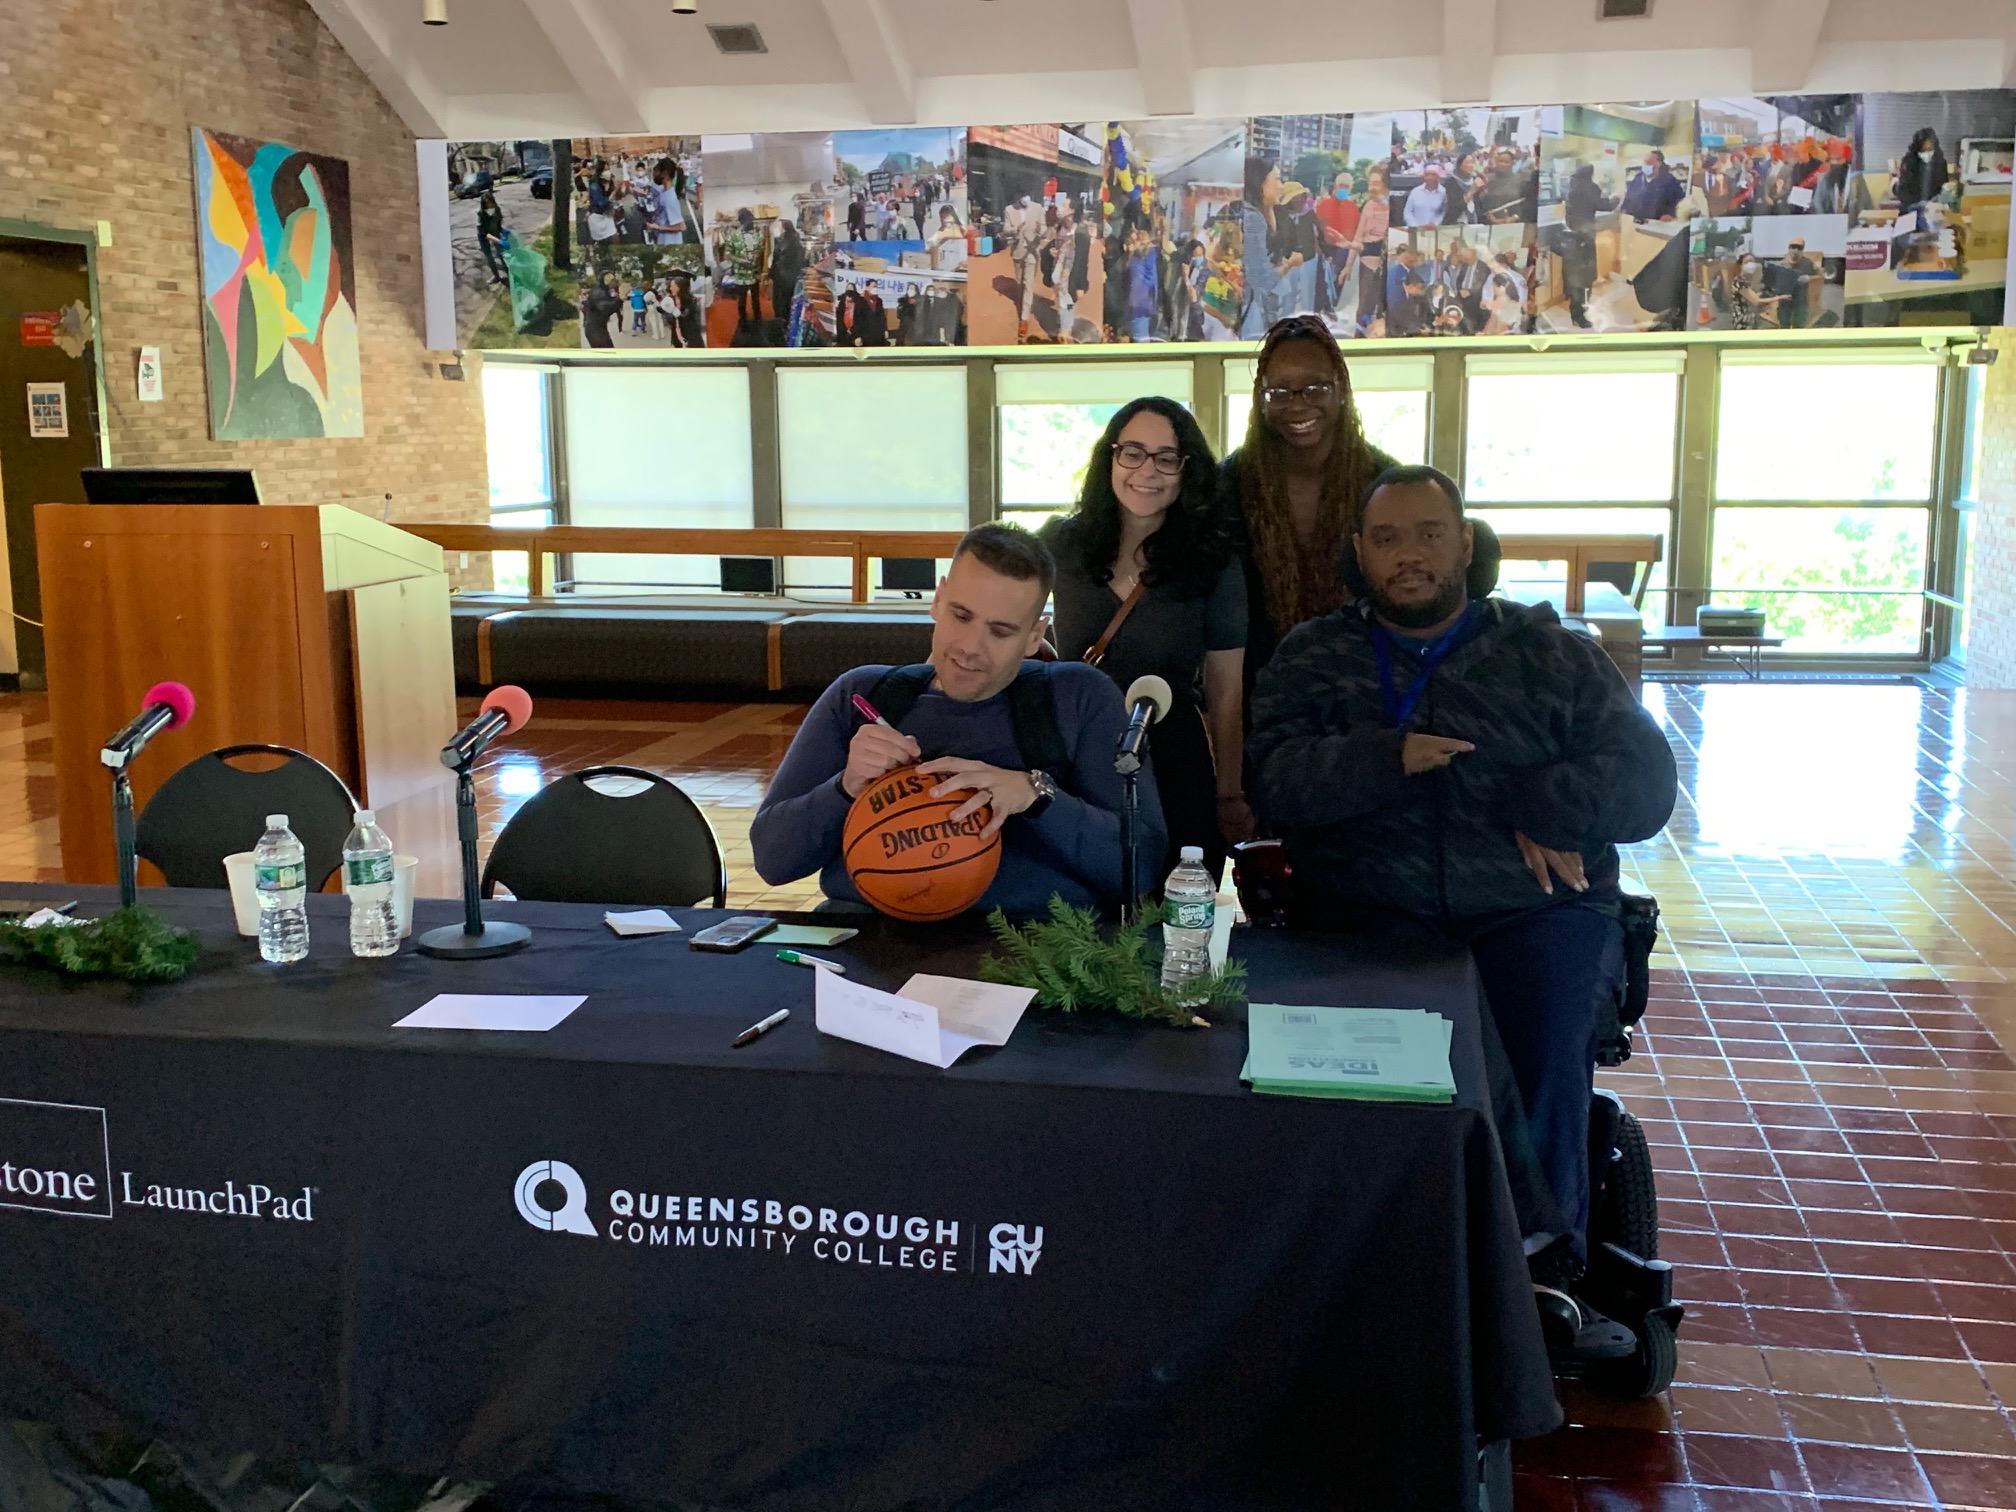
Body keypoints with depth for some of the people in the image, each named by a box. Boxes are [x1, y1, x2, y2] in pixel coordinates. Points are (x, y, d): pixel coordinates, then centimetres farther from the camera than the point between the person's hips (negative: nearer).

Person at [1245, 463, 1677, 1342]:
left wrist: (1529, 808, -5)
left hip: (1530, 907, 1)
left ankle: (1539, 1260, -21)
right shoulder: (1313, 657, 17)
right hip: (1368, 907, 0)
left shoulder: (1546, 650, 17)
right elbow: (1275, 782, 0)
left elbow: (1644, 781, 9)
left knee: (1547, 1006, -31)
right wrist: (1390, 758, -15)